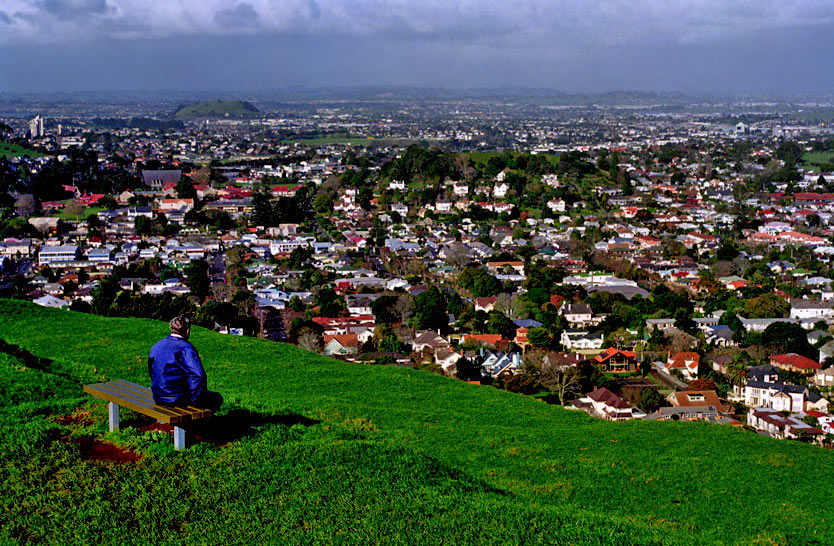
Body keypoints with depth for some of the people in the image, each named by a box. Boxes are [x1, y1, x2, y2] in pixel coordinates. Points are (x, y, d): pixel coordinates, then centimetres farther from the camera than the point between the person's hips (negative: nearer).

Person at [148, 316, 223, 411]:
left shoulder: (157, 346, 7)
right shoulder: (185, 348, -18)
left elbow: (151, 371, 18)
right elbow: (198, 375, -26)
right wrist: (193, 399, -14)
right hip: (177, 399, -9)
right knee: (217, 398, 7)